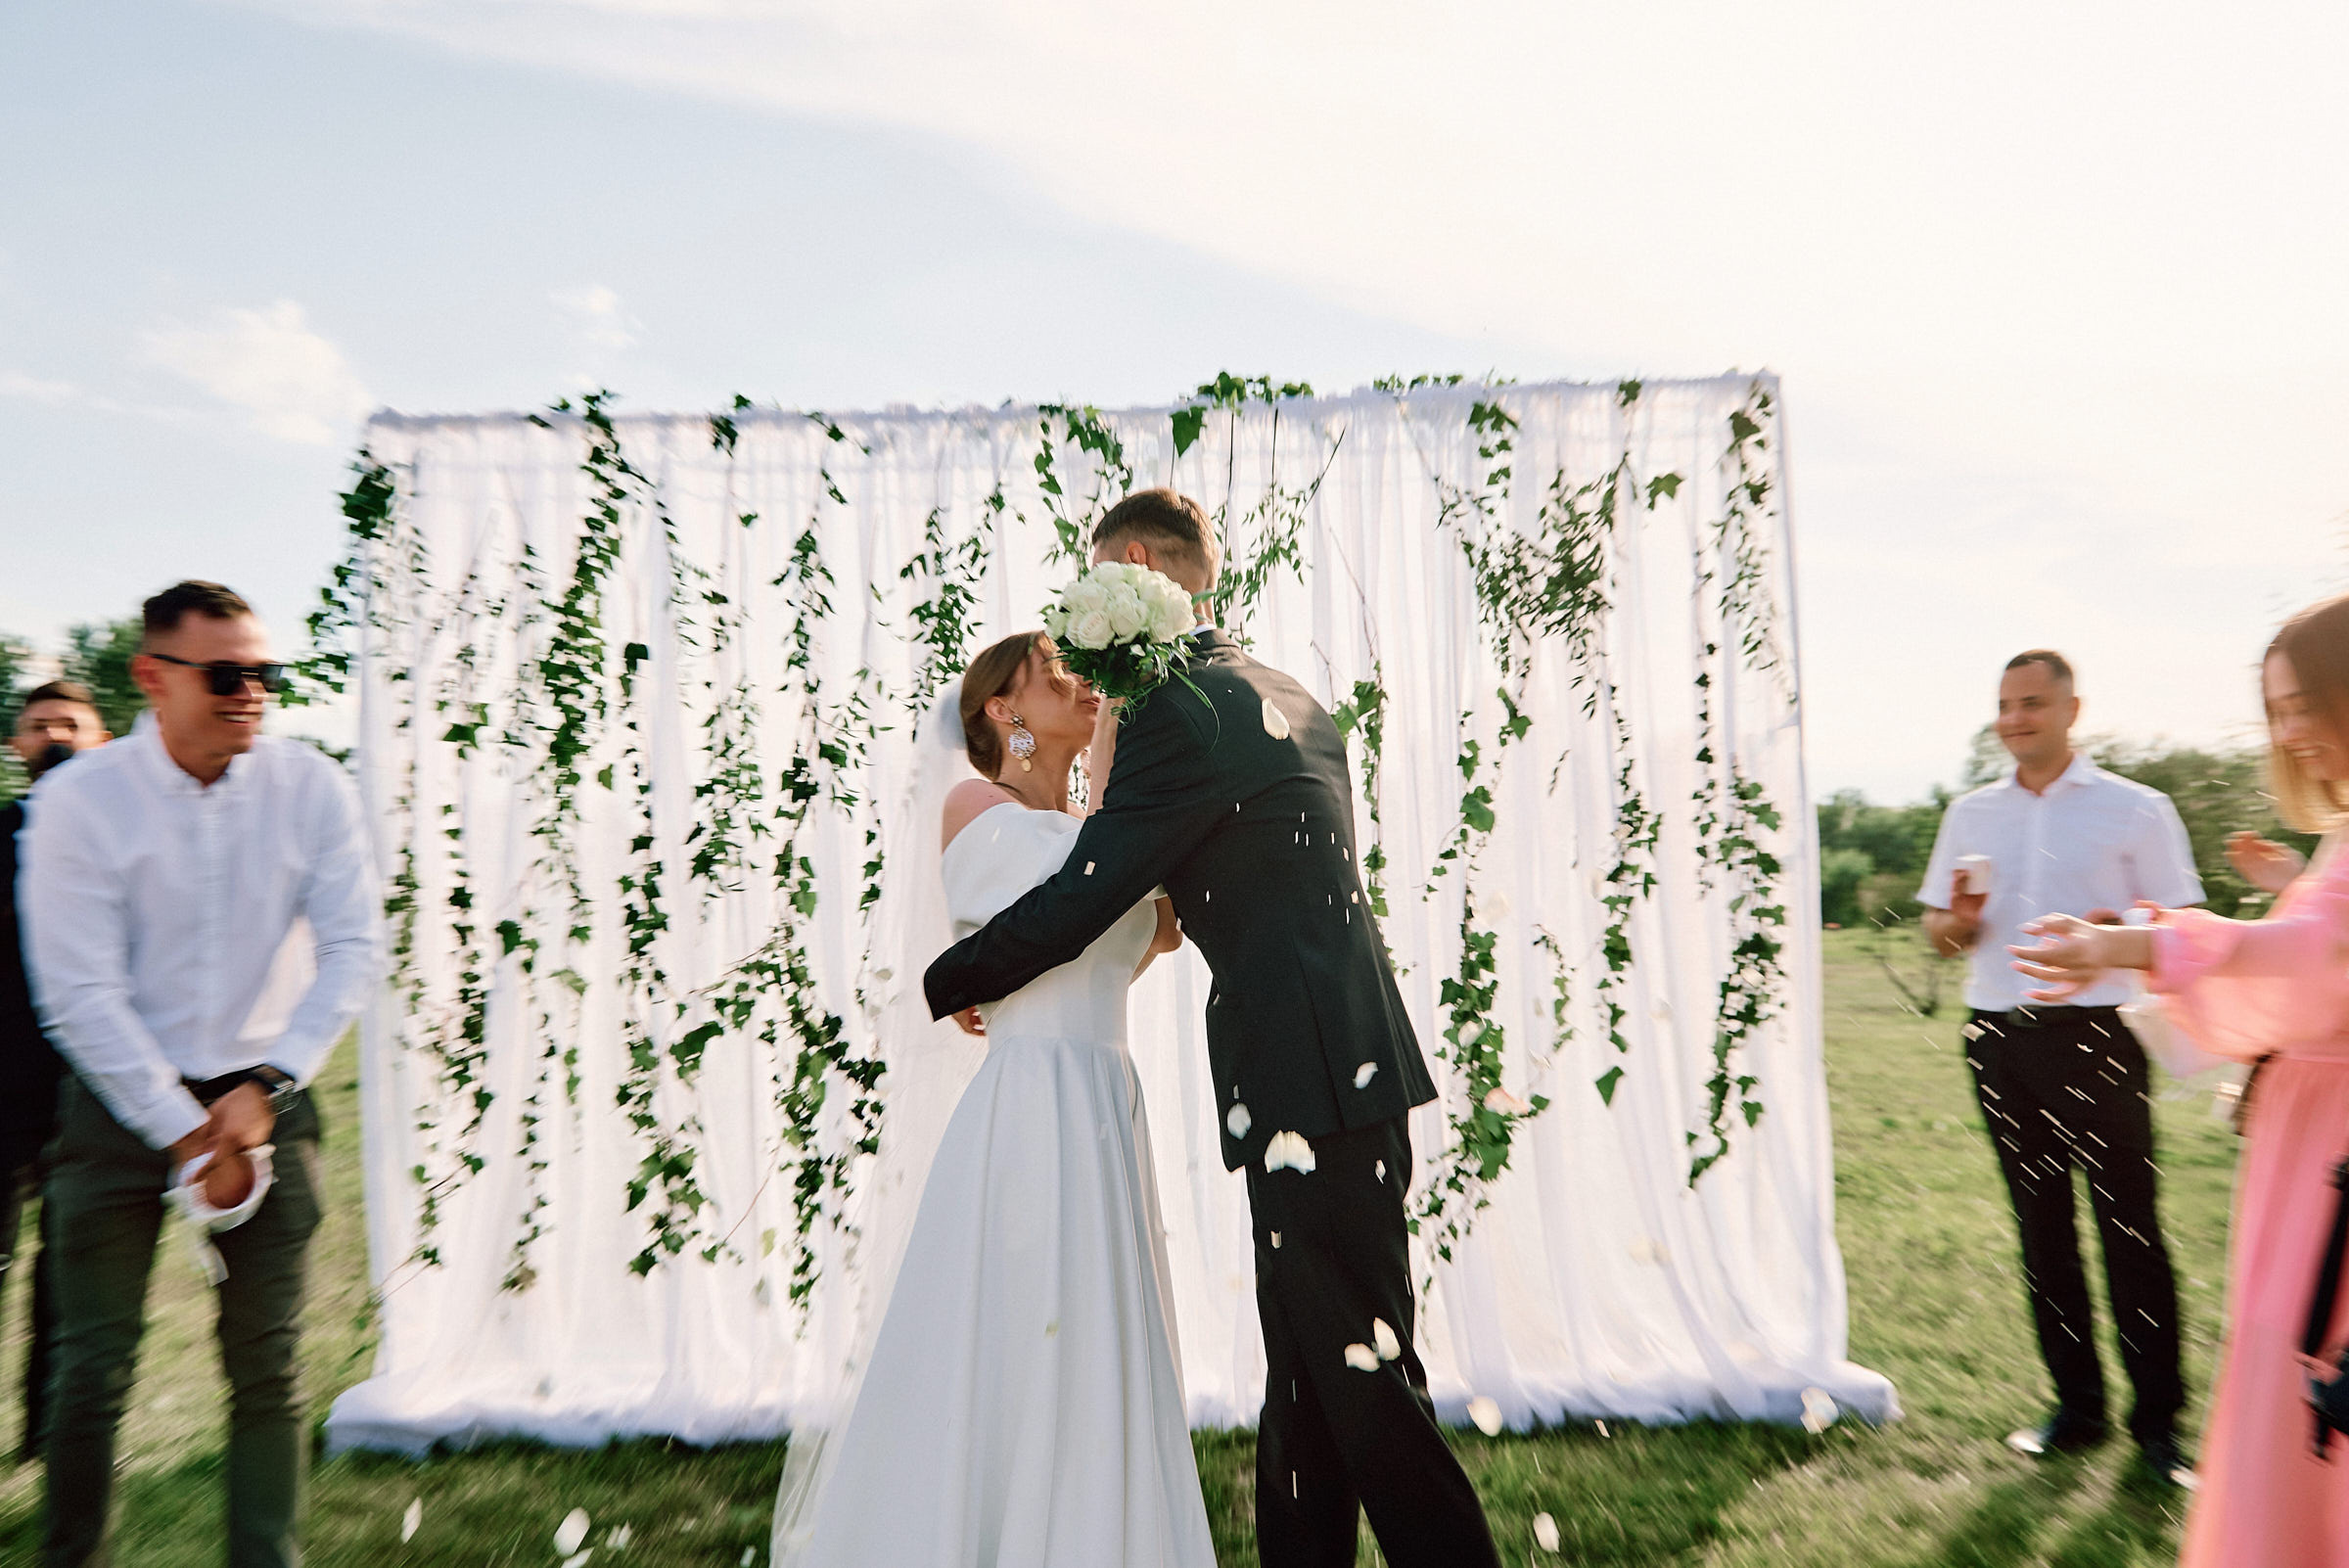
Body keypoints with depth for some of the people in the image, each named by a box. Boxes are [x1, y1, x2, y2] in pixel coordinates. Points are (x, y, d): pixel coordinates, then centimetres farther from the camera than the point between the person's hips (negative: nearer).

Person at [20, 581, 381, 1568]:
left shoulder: (310, 787, -6)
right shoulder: (79, 800, -9)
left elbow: (353, 948, -5)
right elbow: (78, 993, -11)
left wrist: (266, 1089, -12)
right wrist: (183, 1128, -13)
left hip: (265, 1099, 1)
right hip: (121, 1104, -1)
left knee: (267, 1367, 5)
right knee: (93, 1368, 6)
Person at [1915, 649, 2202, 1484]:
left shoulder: (2135, 809, 2)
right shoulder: (1969, 813, 13)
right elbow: (1937, 924, 17)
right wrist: (1957, 922, -6)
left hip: (2096, 1032, -3)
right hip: (1999, 1037, 4)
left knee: (2129, 1226, 0)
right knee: (2041, 1226, 10)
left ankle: (2157, 1418, 14)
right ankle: (2076, 1406, 22)